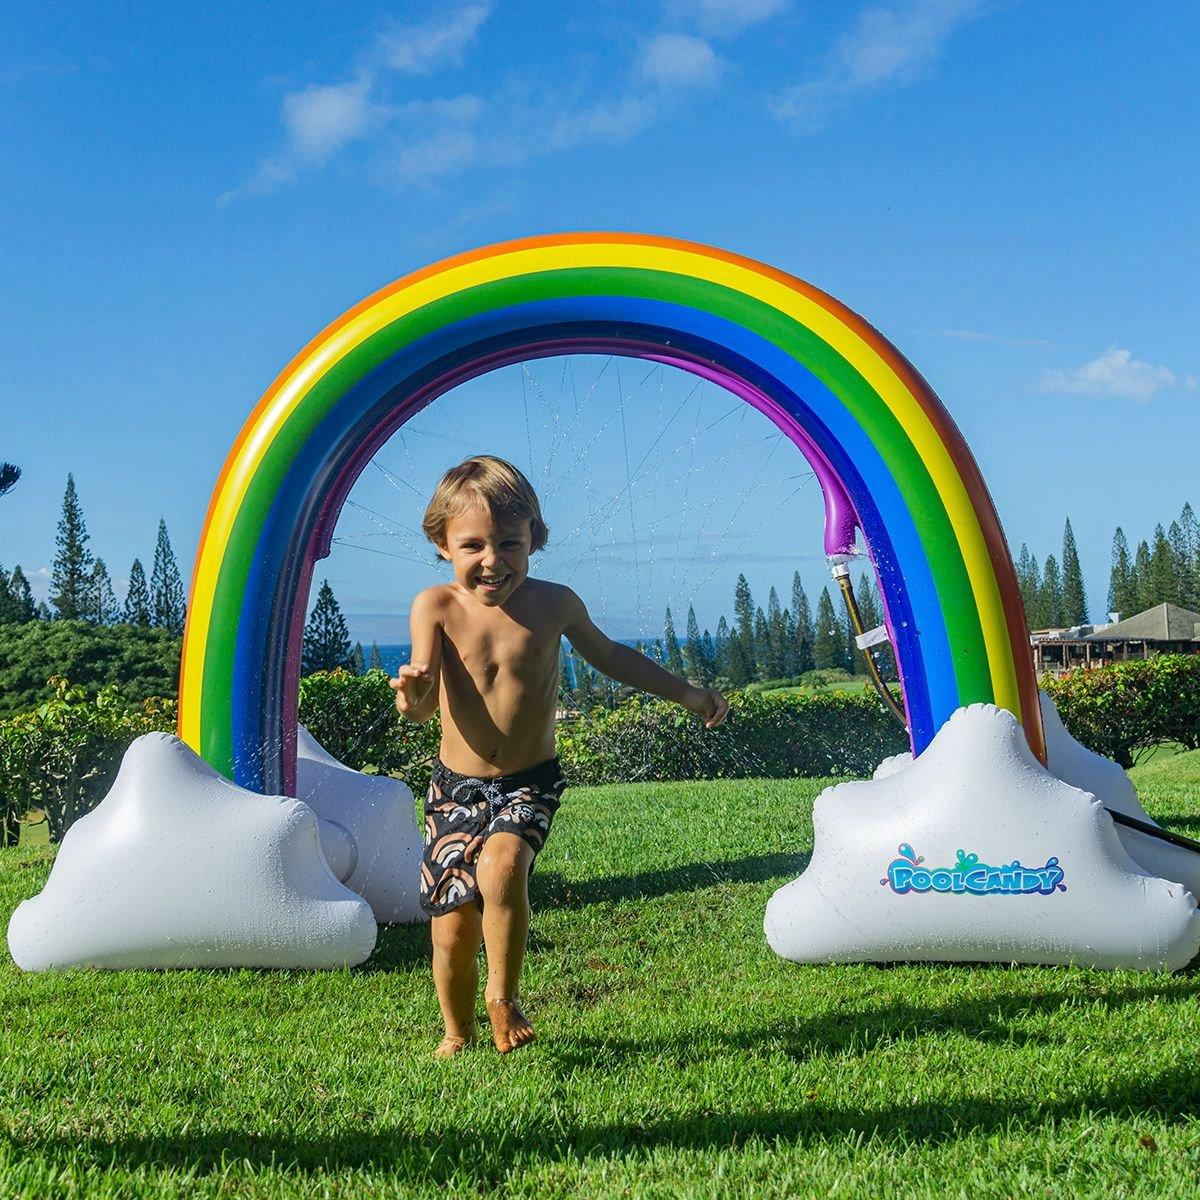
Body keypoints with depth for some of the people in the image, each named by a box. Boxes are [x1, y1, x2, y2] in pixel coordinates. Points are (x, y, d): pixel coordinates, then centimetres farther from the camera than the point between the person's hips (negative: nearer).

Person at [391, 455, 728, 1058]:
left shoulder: (553, 604, -4)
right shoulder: (436, 606, -9)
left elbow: (607, 654, 16)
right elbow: (421, 708, -17)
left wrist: (685, 693, 21)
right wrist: (413, 693, -42)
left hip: (531, 784, 0)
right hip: (456, 786, 1)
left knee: (501, 867, -30)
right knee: (452, 928, 1)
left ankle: (504, 997, -4)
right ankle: (457, 1033, 31)